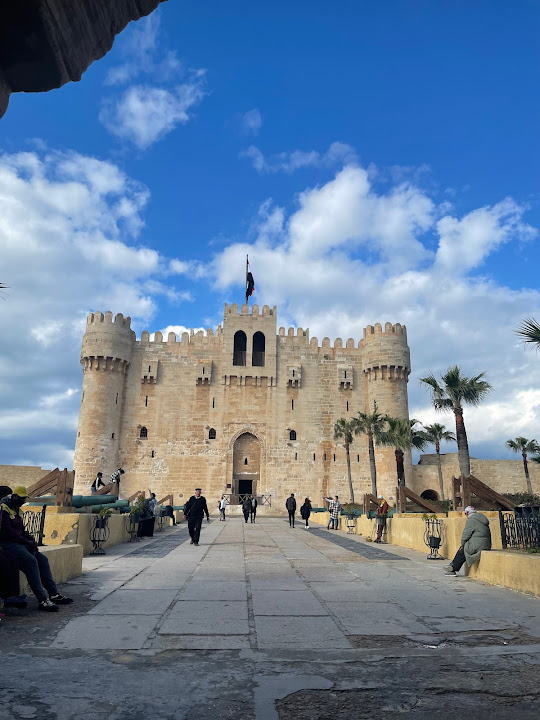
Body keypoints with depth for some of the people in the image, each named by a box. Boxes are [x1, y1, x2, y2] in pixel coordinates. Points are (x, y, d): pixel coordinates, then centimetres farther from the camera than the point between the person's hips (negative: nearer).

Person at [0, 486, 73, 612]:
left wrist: (32, 540, 4)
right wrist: (27, 542, -15)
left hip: (18, 542, 10)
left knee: (42, 558, 0)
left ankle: (54, 594, 1)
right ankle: (42, 600, -28)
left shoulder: (17, 509, 19)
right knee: (30, 560, -27)